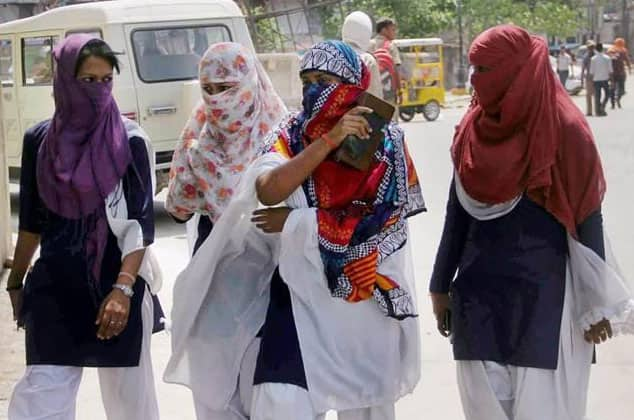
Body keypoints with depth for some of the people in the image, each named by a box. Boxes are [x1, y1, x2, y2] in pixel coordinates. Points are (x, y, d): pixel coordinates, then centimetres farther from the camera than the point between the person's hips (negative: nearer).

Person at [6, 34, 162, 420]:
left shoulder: (130, 141, -6)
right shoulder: (39, 140, 4)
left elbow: (142, 222, -10)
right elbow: (32, 220, 13)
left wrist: (123, 288, -20)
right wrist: (16, 281, 17)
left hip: (117, 282, -2)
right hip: (56, 285, 2)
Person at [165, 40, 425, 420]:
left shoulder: (385, 142, -5)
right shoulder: (292, 137, 0)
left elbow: (383, 222, -13)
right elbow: (268, 191, -18)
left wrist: (297, 223, -13)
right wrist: (329, 140, -26)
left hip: (365, 298, -1)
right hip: (300, 295, 1)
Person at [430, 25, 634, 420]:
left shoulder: (564, 130, -11)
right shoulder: (473, 129, 4)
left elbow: (588, 219, -9)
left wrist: (596, 302, -8)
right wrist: (441, 285, 15)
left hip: (542, 294, -5)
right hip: (478, 292, 5)